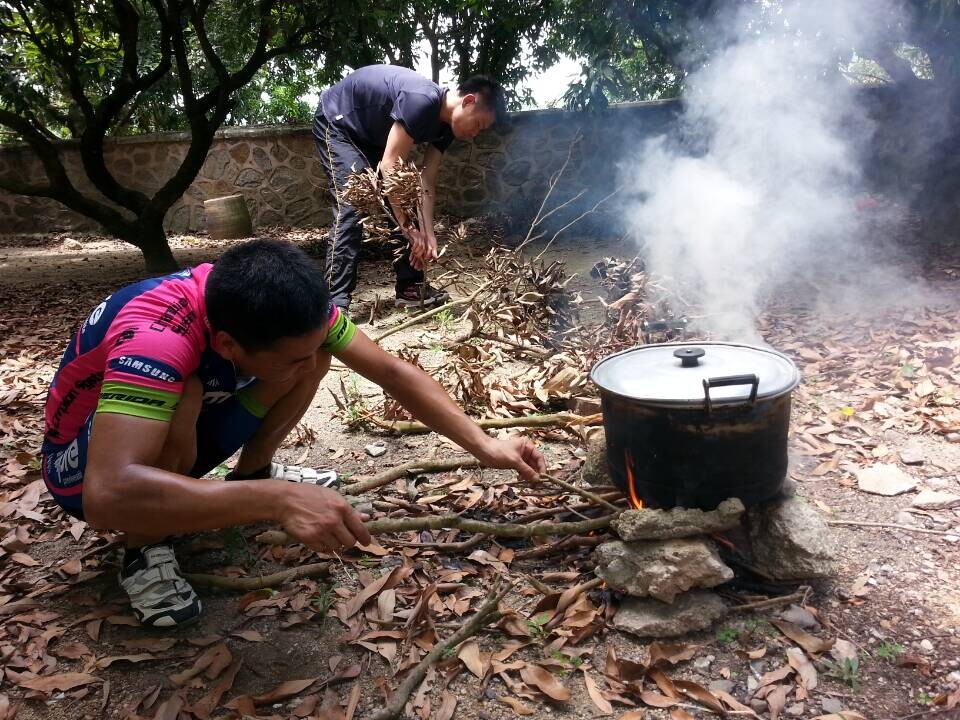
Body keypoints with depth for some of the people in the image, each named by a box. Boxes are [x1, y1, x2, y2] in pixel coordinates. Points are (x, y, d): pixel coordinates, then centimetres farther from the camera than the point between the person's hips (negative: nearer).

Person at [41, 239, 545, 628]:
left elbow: (391, 371, -17)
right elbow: (108, 496, -52)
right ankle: (145, 550, -11)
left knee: (312, 351, -16)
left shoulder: (286, 307, -22)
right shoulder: (158, 340, -41)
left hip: (185, 435, 5)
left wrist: (483, 445, -23)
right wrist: (278, 501, -55)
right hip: (84, 467, -5)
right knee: (178, 398, -39)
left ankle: (251, 476, 7)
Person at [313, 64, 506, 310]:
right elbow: (389, 167, -36)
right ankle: (335, 305, -25)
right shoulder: (421, 101, -35)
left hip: (372, 135, 9)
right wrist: (411, 229, -34)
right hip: (337, 123, -9)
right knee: (352, 207, -23)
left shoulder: (446, 125, -6)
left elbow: (427, 183, -6)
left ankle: (410, 287, 10)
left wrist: (427, 234, -15)